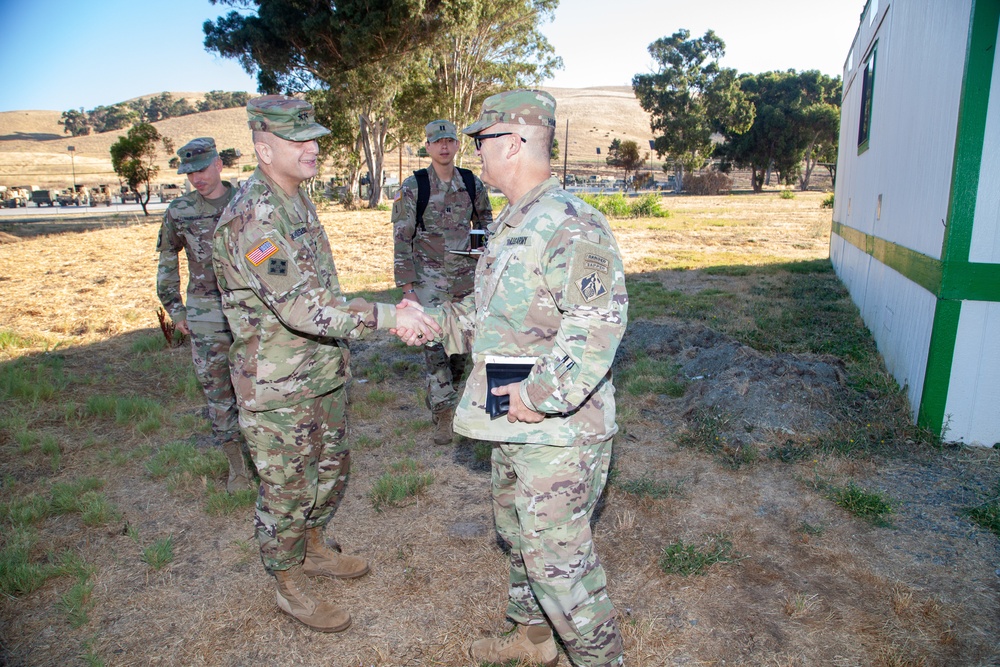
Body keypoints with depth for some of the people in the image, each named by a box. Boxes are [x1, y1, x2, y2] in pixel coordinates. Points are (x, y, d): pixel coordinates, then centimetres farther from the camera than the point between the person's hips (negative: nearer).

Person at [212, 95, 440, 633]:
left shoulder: (298, 198, 7)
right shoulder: (251, 218, -24)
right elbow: (300, 306, -35)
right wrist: (387, 316, -38)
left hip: (323, 372, 9)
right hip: (278, 387, -9)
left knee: (331, 469, 23)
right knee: (287, 490, 9)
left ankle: (312, 549, 46)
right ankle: (289, 585, 30)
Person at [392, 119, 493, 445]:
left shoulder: (472, 183, 4)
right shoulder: (413, 187, -6)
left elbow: (486, 225, 18)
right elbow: (401, 239, -7)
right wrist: (407, 288, -11)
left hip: (467, 277, 4)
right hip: (430, 280, -4)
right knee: (435, 346, -7)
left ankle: (438, 396, 37)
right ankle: (443, 414, 2)